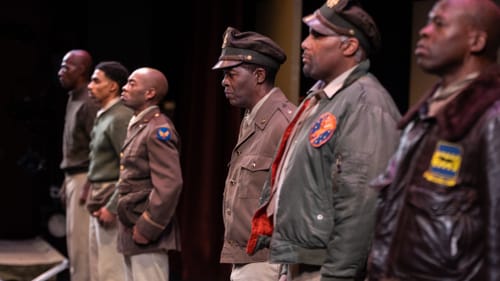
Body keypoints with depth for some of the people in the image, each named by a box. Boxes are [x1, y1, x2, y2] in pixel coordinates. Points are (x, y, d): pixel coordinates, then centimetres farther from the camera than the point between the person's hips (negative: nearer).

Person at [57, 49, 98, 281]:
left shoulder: (89, 103, -15)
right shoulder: (74, 100, 16)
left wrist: (87, 186, -22)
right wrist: (67, 182, 18)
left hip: (84, 178, -10)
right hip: (73, 177, 10)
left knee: (80, 238, -7)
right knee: (74, 238, 12)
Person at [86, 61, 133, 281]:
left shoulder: (121, 118, -15)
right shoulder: (102, 116, 16)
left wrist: (112, 207, -21)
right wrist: (92, 199, 14)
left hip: (111, 203, -10)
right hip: (98, 204, 10)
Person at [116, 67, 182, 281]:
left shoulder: (159, 130, -14)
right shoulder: (138, 127, 16)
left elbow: (170, 185, -23)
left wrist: (147, 228, -20)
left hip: (147, 236, -10)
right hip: (131, 232, 10)